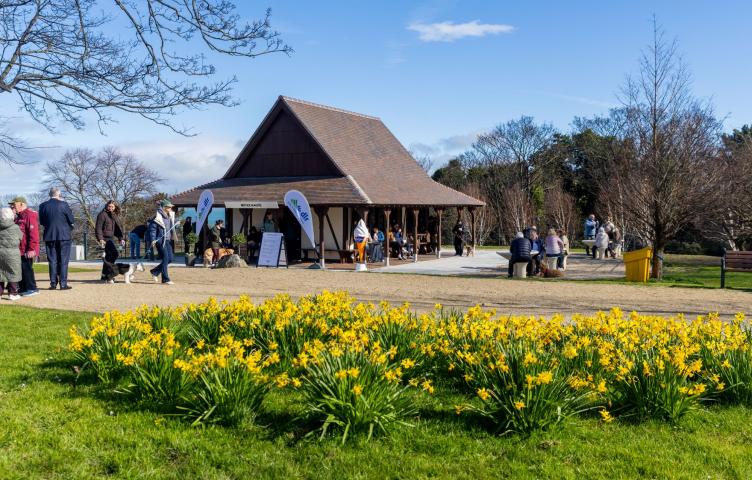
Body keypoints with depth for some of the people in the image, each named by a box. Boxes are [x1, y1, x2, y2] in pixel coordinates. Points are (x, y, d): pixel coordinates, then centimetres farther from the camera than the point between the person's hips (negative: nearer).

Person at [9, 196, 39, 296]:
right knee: (20, 268, 13)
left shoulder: (30, 215, -14)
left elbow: (33, 233, -20)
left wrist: (31, 249, -24)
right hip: (20, 249, 10)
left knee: (26, 268, -6)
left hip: (26, 250, -10)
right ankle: (23, 288, 22)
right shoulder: (19, 216, 18)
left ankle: (32, 288, 2)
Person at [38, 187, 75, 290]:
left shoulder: (43, 206, 1)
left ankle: (53, 283, 9)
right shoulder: (64, 204, -9)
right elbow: (72, 220, -7)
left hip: (49, 236, 3)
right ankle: (63, 283, 0)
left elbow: (42, 222, 7)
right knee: (63, 261, 2)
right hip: (64, 235, -3)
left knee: (52, 261, 9)